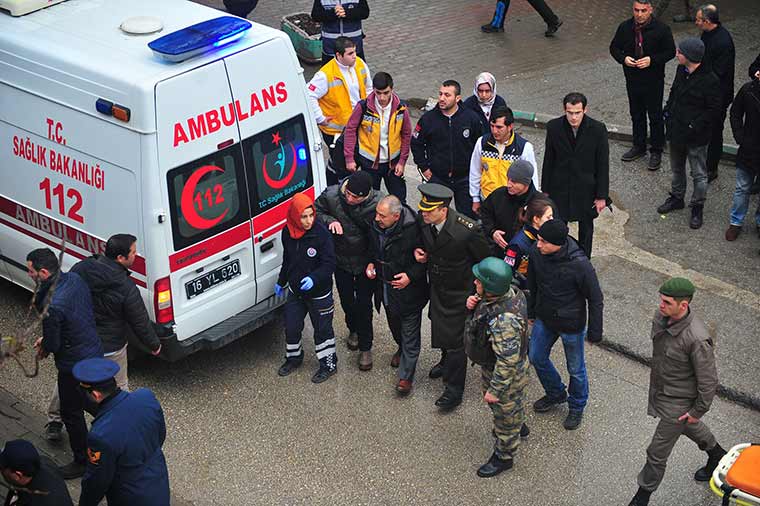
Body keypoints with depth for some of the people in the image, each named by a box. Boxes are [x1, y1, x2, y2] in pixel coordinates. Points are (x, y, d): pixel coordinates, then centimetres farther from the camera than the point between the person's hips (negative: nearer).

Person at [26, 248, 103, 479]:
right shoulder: (74, 278, -8)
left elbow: (52, 344, -22)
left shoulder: (53, 306, -34)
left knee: (72, 413, 12)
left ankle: (82, 462, 29)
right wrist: (47, 339, 8)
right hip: (95, 351, 8)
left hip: (74, 364, -8)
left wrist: (44, 347, 2)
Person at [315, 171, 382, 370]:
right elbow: (315, 212, -5)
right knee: (346, 299, 22)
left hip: (366, 262, -3)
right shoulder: (331, 195, -24)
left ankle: (365, 348, 25)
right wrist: (329, 220, -26)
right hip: (341, 259, 3)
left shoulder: (379, 203, -28)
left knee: (364, 304, 6)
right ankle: (353, 330, 51)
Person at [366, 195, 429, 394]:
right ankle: (401, 348, 56)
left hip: (408, 291, -6)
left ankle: (406, 376, 14)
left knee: (410, 334, 4)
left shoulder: (413, 230, -28)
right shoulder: (375, 226, -10)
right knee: (394, 325, 28)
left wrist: (411, 276, -23)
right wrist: (371, 263, -5)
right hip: (385, 288, 6)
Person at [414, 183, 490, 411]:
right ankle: (447, 361, 56)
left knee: (455, 338, 2)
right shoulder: (424, 221, -16)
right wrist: (418, 251, -13)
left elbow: (485, 260, -17)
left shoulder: (467, 230, -33)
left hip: (460, 292, -6)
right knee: (441, 327, 27)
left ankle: (454, 389, 19)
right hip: (437, 287, 6)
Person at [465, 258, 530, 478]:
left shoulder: (504, 321, -43)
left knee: (505, 414, 17)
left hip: (508, 375, -9)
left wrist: (495, 390, -23)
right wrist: (474, 305, -15)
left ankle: (503, 457, 41)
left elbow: (507, 363, -35)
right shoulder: (509, 291, -16)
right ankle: (520, 426, 62)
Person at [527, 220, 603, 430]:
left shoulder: (580, 265, -32)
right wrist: (530, 312, 15)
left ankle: (577, 407, 41)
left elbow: (595, 300, -19)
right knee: (536, 357, 22)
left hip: (571, 325, -5)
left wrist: (595, 333, -12)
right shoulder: (536, 253, -17)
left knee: (575, 368, 14)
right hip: (544, 319, 5)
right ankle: (556, 393, 49)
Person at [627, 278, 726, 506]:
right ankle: (717, 456, 61)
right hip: (660, 389, 8)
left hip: (678, 402, -8)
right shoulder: (662, 316, -14)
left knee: (657, 452, 6)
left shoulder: (697, 339, -37)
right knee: (688, 427, 33)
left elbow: (708, 380, -25)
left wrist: (698, 411, -15)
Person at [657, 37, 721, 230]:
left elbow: (714, 110, -19)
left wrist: (695, 126, -21)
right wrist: (668, 111, 5)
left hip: (696, 137, -7)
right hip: (677, 131, 7)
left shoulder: (710, 81, -24)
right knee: (677, 169, 24)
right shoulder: (681, 70, -2)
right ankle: (676, 198, 43)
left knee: (699, 174, 9)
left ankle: (697, 208, 23)